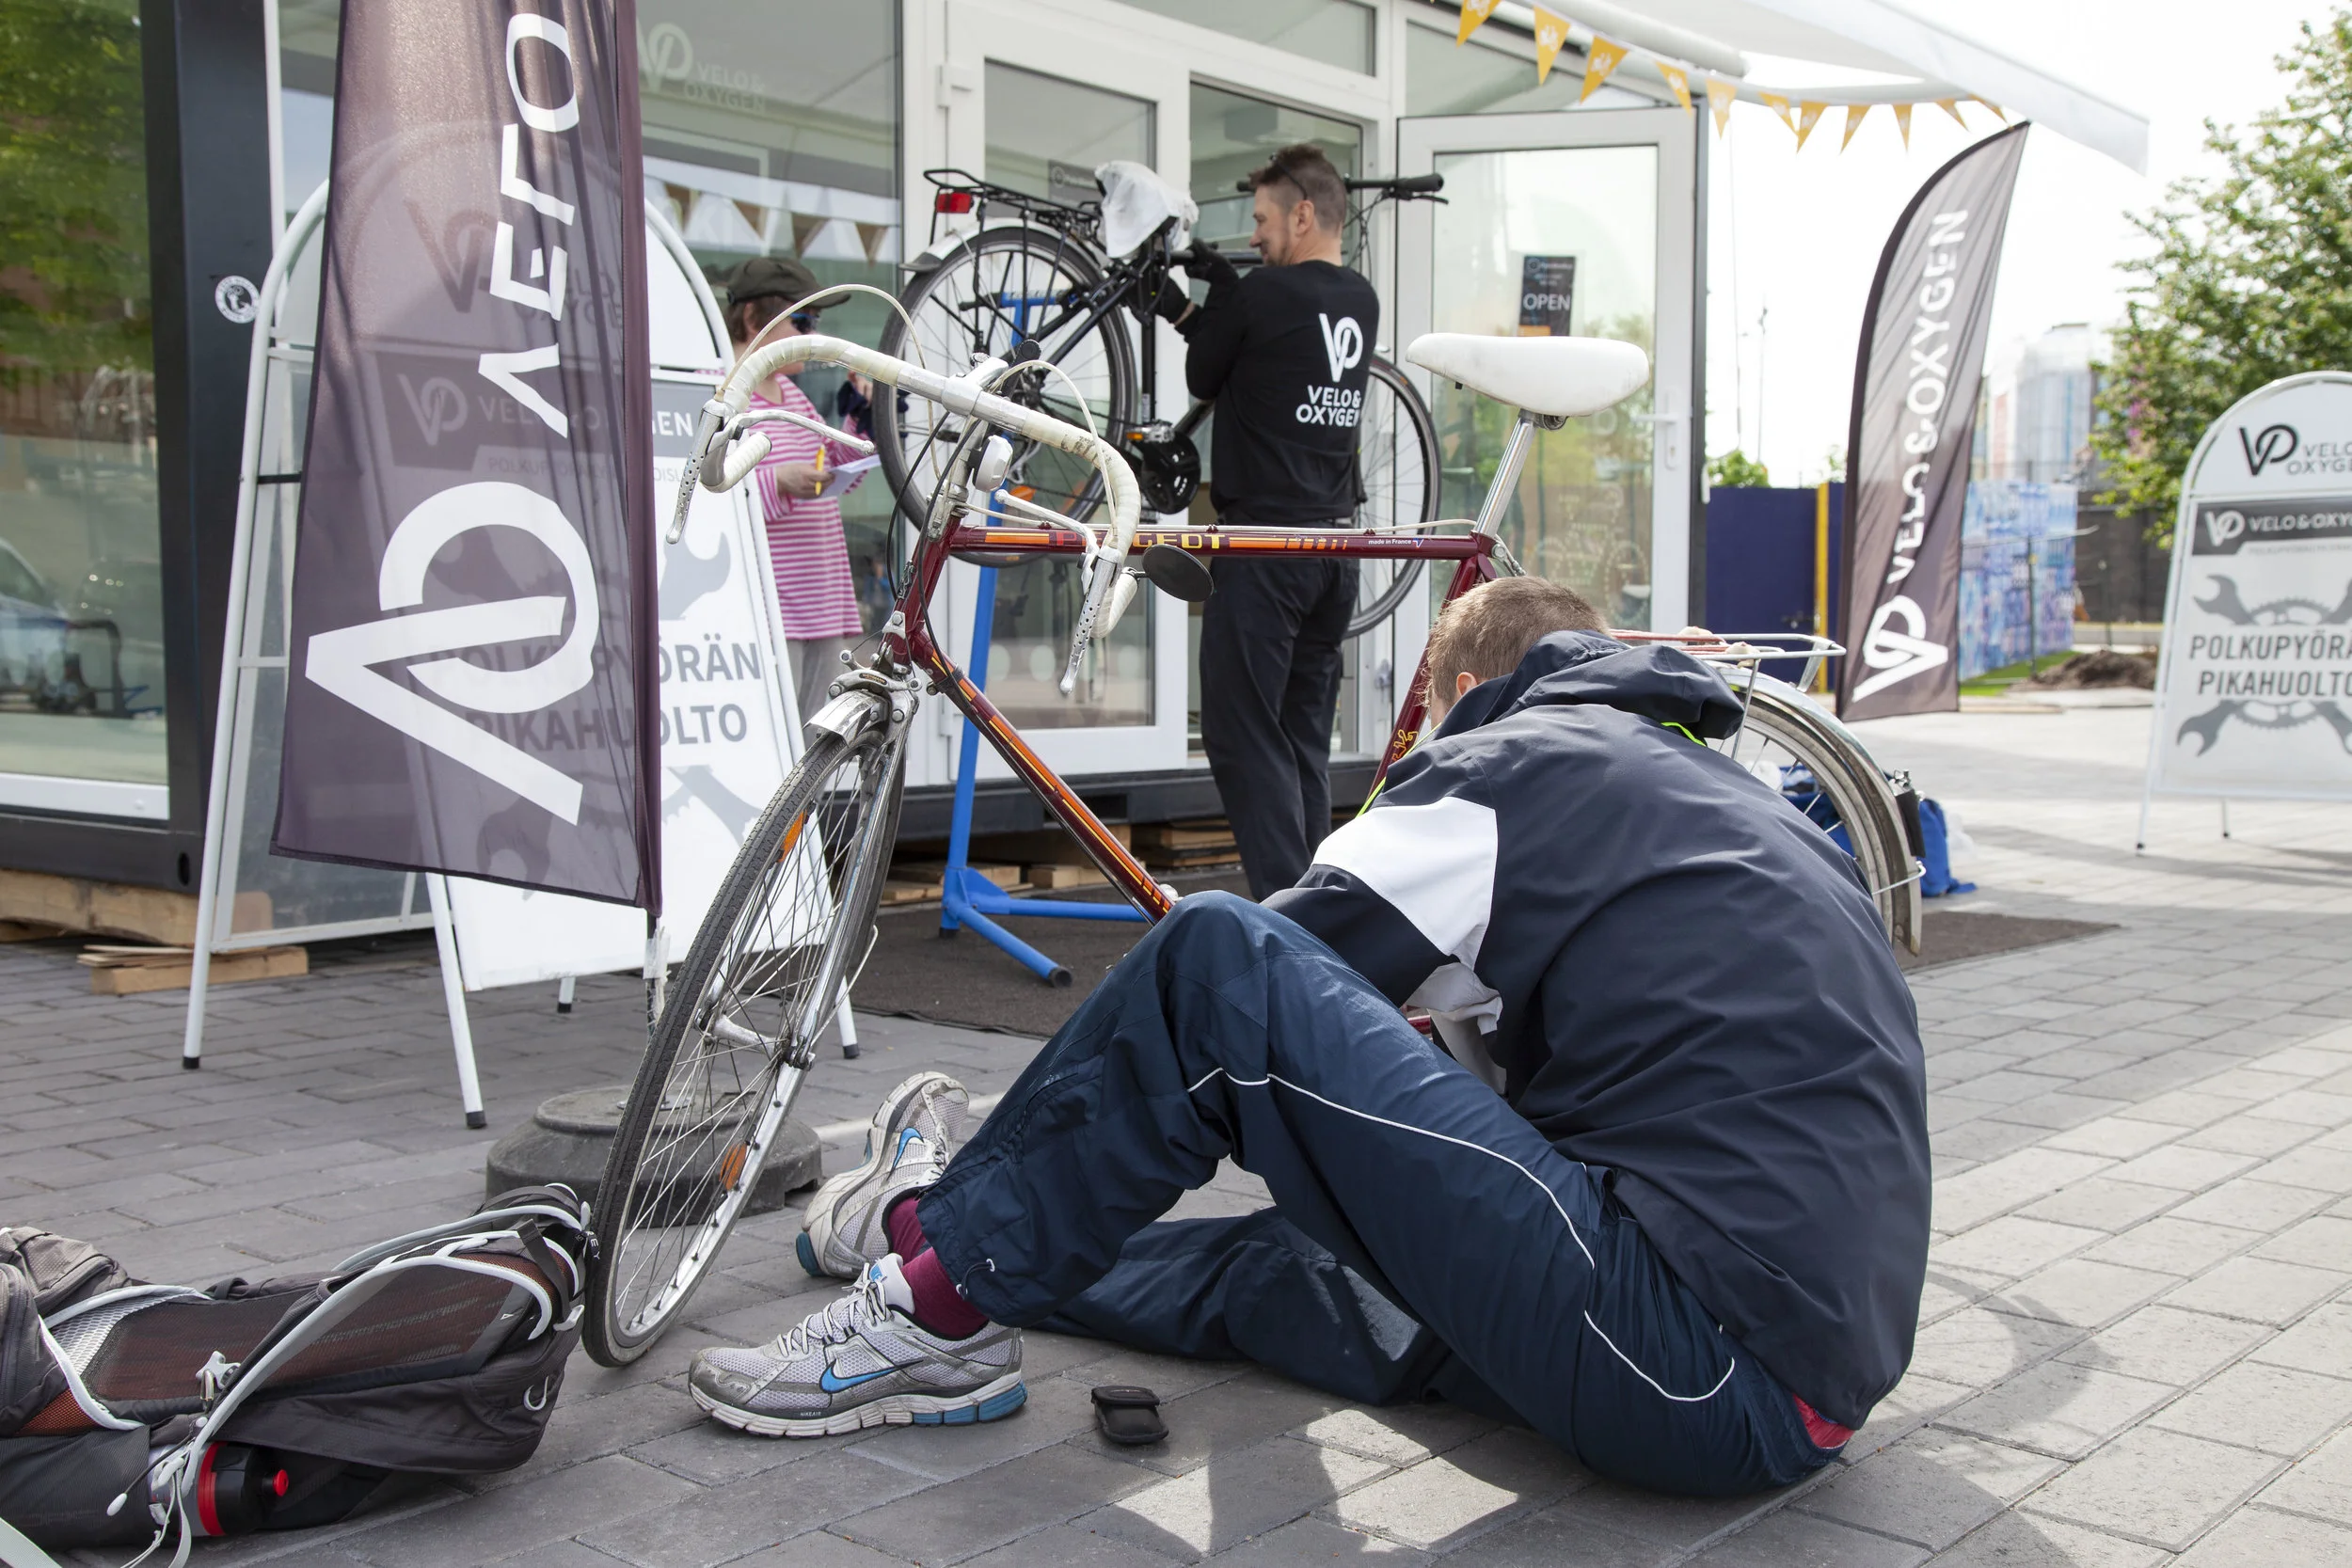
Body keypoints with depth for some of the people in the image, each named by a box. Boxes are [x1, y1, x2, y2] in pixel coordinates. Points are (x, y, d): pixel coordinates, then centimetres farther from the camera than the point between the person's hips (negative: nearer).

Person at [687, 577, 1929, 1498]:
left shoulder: (1503, 768, 0)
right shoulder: (1727, 792, 25)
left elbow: (1237, 993, 4)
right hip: (1832, 1361, 9)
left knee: (1216, 962, -8)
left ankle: (942, 1289, 6)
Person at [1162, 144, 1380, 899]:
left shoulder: (1264, 292, -11)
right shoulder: (1362, 302, 11)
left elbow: (1204, 378, 2)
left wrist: (1182, 312, 18)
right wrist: (1226, 291, 14)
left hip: (1265, 542, -8)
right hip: (1336, 546, 8)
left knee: (1242, 737, -5)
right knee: (1304, 737, 14)